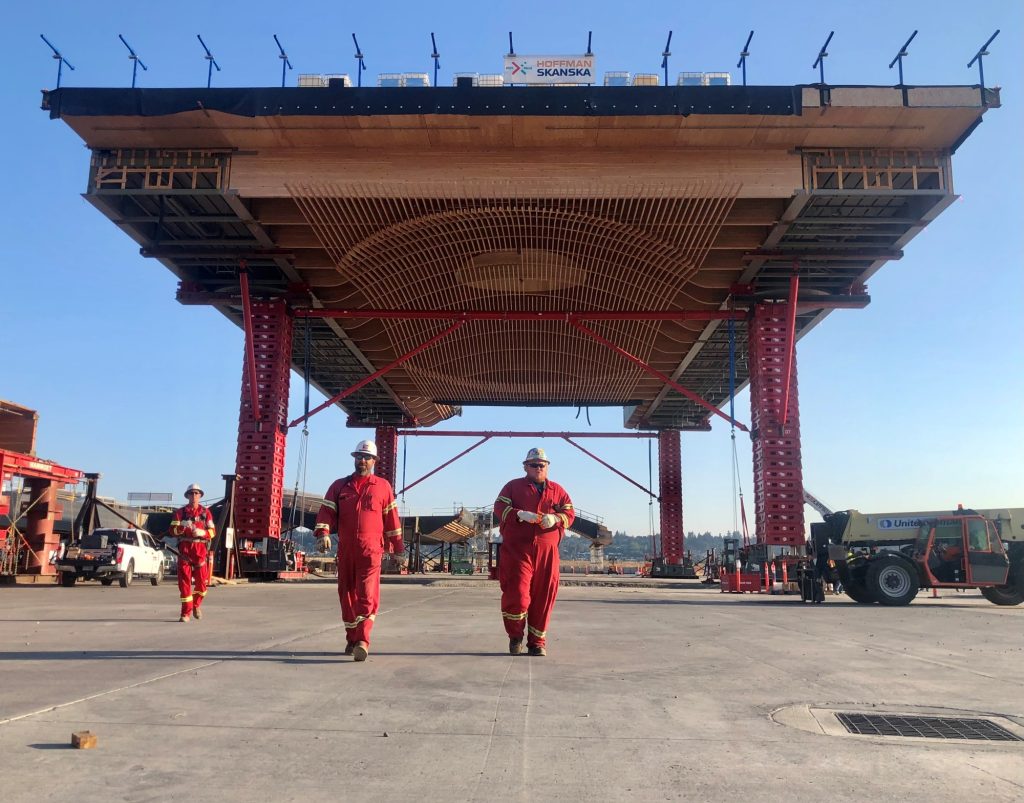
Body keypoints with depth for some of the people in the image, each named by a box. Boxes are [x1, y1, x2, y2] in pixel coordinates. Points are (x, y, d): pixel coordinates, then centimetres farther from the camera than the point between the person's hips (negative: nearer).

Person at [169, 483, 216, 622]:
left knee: (202, 580, 0)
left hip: (200, 549, 0)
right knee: (184, 581, -2)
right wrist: (182, 526, -21)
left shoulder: (206, 512, 8)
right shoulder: (180, 512, 8)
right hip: (184, 549, 0)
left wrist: (201, 532, -17)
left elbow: (212, 532, 2)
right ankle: (186, 613, 3)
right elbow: (173, 530, -2)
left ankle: (196, 605, 26)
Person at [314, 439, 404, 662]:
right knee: (347, 593, 9)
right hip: (345, 549, 3)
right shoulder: (339, 486, 13)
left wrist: (397, 546, 11)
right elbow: (327, 511, 3)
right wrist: (323, 533, -16)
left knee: (367, 594, -12)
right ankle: (351, 639, 21)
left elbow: (391, 518, 11)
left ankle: (362, 641, -18)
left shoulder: (383, 486, 10)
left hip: (371, 548, -3)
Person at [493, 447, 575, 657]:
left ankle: (537, 642, 17)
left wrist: (555, 518, -15)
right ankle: (515, 636, 14)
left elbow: (569, 514, 8)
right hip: (517, 549, -2)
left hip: (547, 551, 3)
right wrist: (520, 514, -19)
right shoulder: (513, 486, 10)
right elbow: (499, 507, -2)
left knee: (544, 596, 3)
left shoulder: (557, 490, 16)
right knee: (517, 594, -10)